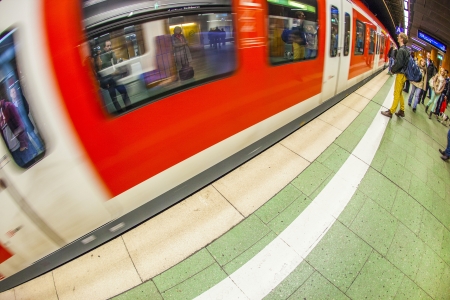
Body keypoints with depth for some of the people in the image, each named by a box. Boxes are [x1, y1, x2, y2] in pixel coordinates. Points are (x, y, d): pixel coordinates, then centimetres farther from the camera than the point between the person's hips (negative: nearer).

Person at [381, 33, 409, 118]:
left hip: (400, 74, -9)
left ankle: (391, 112, 1)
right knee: (400, 93, 16)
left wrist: (393, 70, -5)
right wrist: (394, 69, 12)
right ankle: (402, 111, 22)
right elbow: (405, 62, 16)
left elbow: (399, 63, -21)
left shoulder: (401, 50, -17)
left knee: (397, 94, -4)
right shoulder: (406, 50, 11)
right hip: (403, 73, 9)